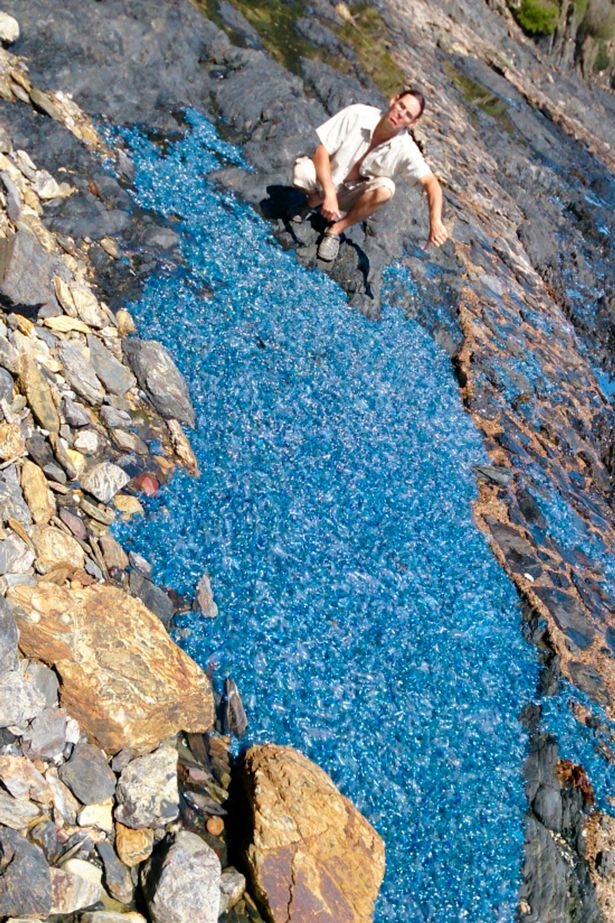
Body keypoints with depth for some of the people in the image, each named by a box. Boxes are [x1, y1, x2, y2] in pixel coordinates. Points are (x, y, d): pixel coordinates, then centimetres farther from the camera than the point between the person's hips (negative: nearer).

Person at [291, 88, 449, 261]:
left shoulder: (405, 148, -19)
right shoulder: (356, 114, -20)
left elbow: (430, 182, -25)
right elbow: (321, 151, -20)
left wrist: (435, 222, -44)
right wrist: (329, 194, -34)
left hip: (354, 195, 1)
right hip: (326, 180, 0)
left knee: (385, 188, -30)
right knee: (302, 170, -32)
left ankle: (336, 229, -11)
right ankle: (315, 201, 5)